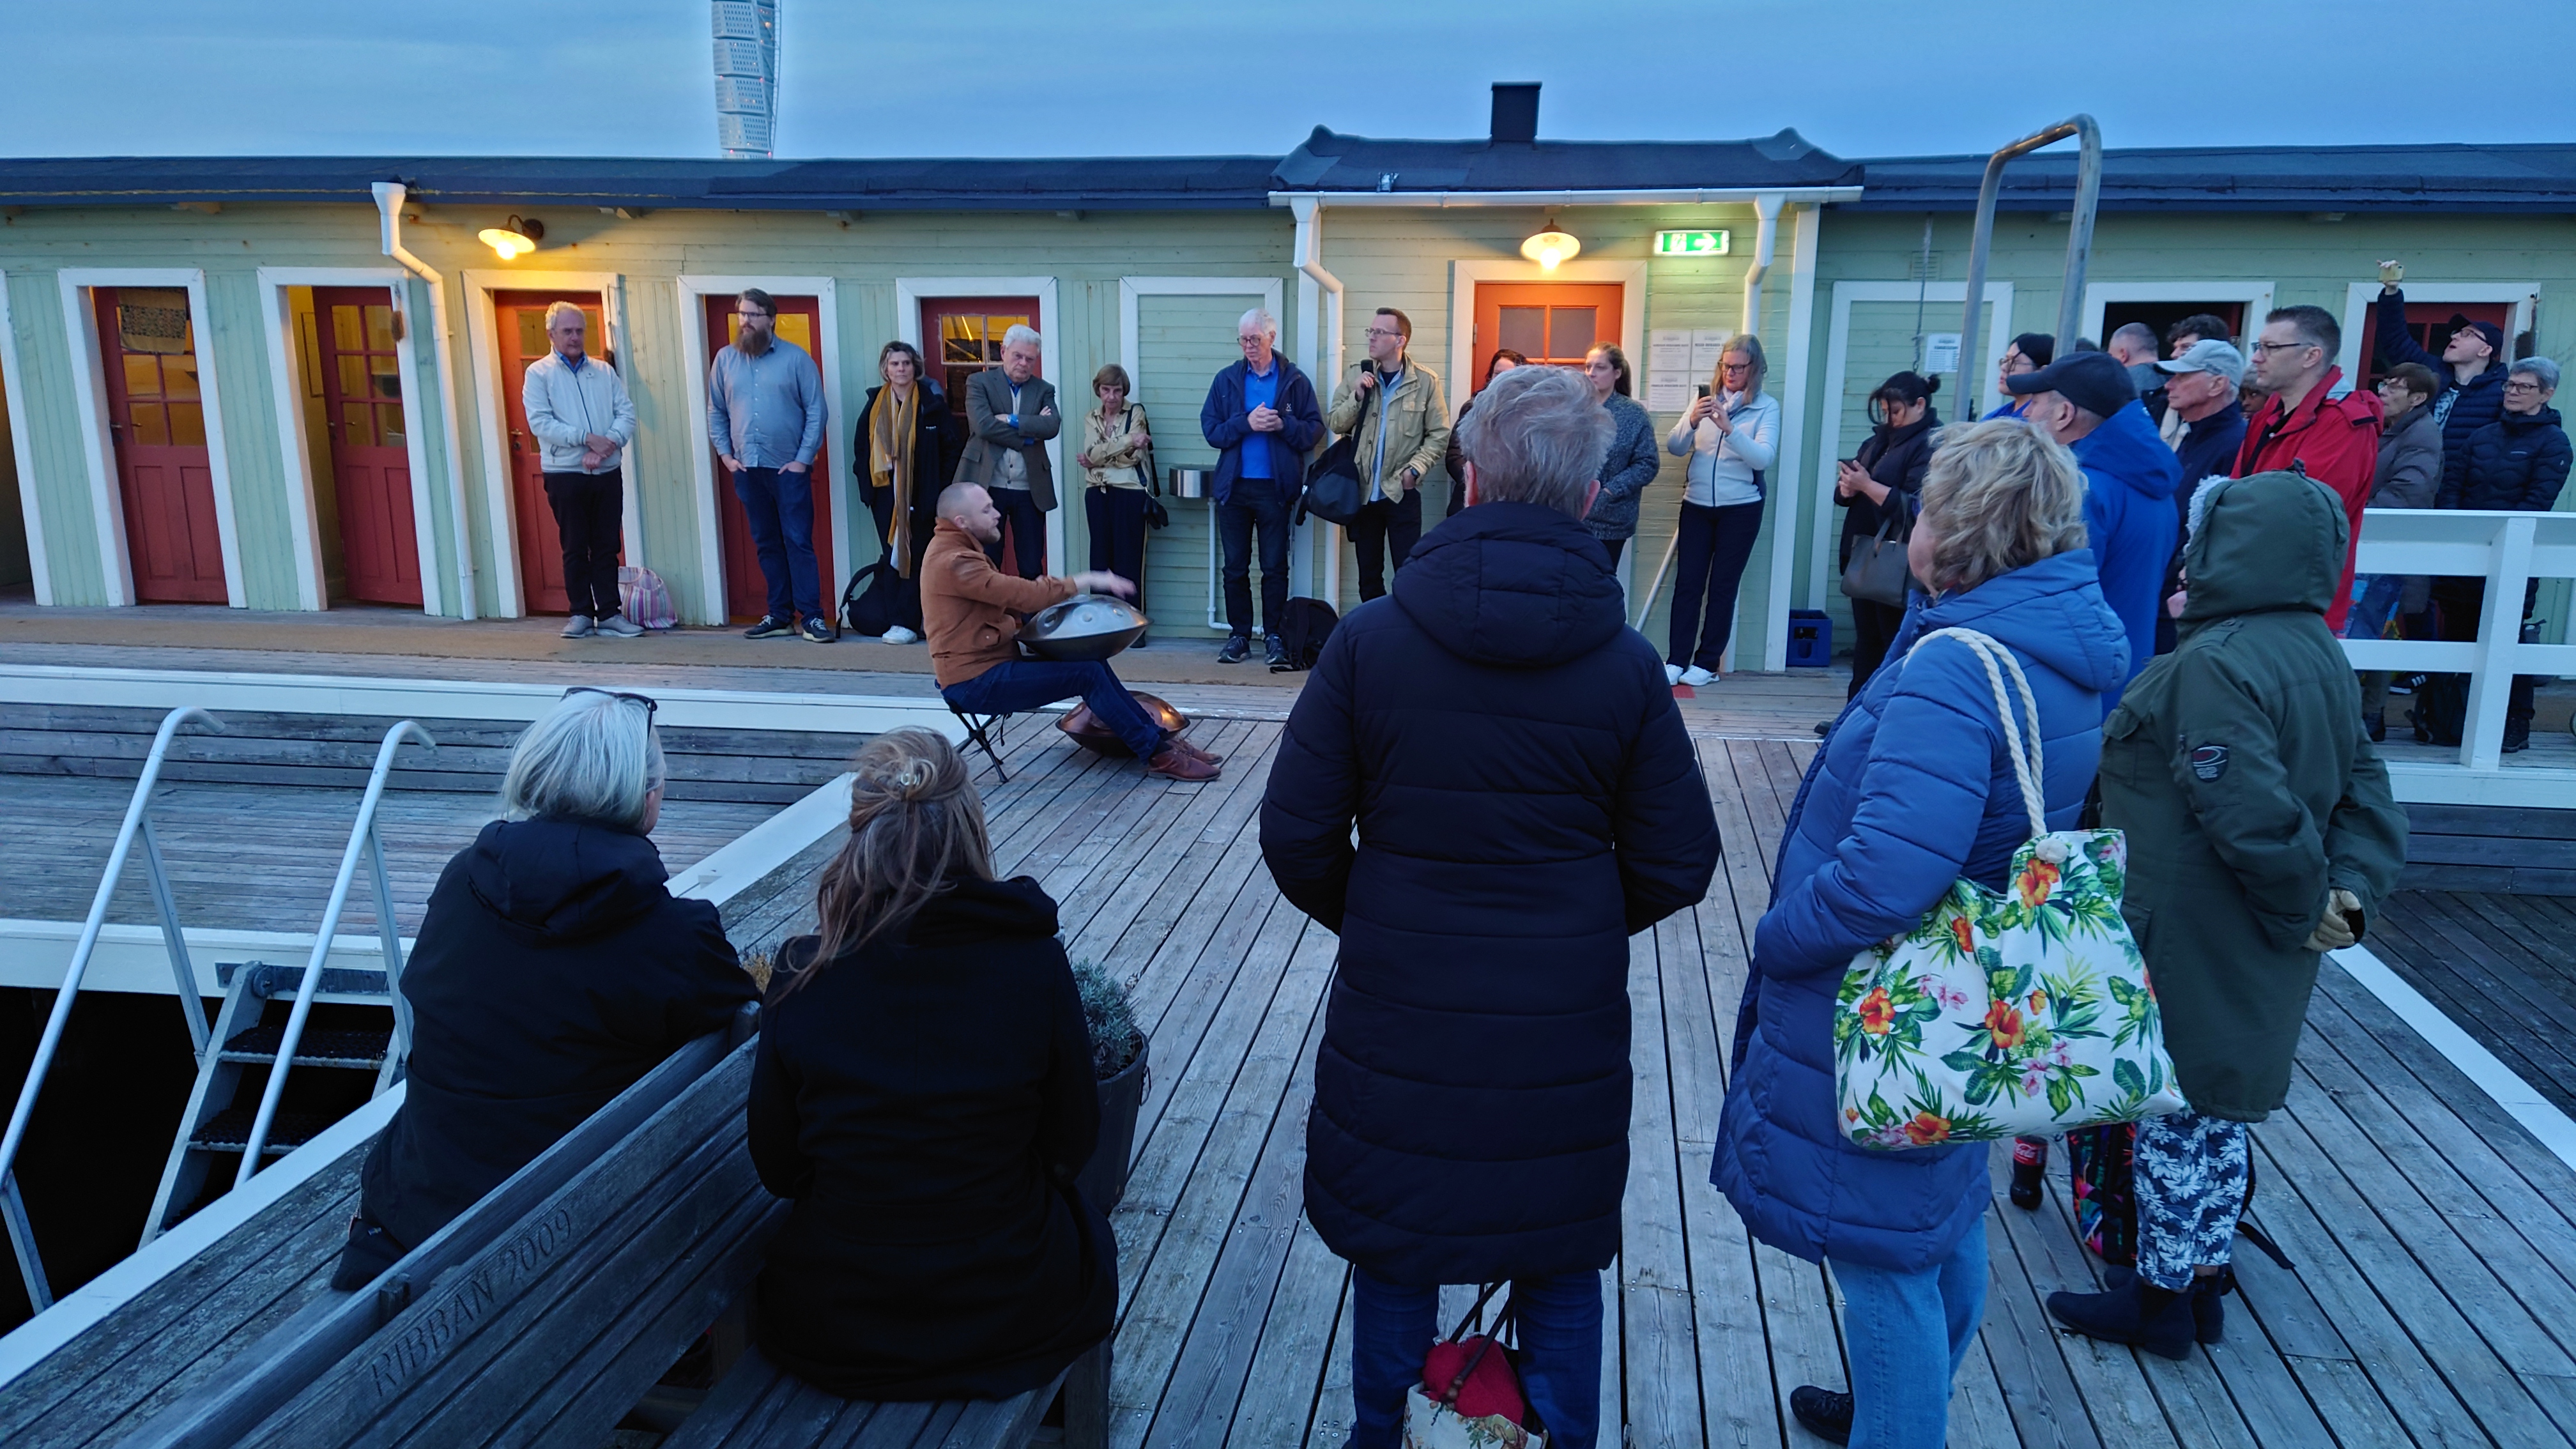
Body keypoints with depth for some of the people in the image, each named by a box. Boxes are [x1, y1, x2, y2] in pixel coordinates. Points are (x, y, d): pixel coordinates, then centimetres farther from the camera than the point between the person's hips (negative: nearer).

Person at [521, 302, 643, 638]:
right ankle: (581, 613, 11)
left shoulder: (605, 372, 12)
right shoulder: (539, 373, 2)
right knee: (575, 548, 3)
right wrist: (587, 439, -17)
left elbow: (626, 413, 3)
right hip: (565, 473, -3)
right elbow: (540, 422, -9)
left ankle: (609, 613, 9)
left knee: (607, 547, 5)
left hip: (608, 472, 3)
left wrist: (609, 444, -15)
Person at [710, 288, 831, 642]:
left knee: (798, 542, -5)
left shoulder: (795, 358, -3)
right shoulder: (725, 359, 8)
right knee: (767, 545, 9)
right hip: (746, 468, 4)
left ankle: (811, 617, -3)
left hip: (789, 467, -4)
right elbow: (716, 411, 11)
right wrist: (725, 454, 2)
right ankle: (779, 616, 14)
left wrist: (804, 458, -9)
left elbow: (816, 410, -5)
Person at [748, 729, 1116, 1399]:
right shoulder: (1032, 960, -17)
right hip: (1011, 1323, -1)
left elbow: (776, 1169, -2)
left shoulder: (803, 974, -14)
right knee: (1091, 1231, 33)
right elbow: (1073, 1144, -4)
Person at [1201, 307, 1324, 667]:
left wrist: (1283, 425, -17)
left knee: (1275, 567, 3)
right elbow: (1210, 429, 1)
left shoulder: (1294, 381, 2)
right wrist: (1247, 423, -12)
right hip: (1234, 486, 2)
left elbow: (1315, 429, 0)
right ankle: (1239, 635, 16)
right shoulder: (1227, 380, 6)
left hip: (1275, 487, -2)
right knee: (1235, 567, 7)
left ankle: (1274, 637, 11)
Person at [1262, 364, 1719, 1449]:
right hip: (1567, 1031, 1)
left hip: (1396, 1018, 0)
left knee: (1392, 1254, 20)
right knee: (1560, 1271, 20)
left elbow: (1296, 839, -8)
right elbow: (1676, 867, -4)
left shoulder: (1370, 639, -12)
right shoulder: (1626, 664, -9)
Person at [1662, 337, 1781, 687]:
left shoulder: (1767, 406, -4)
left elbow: (1763, 458, -17)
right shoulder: (1706, 398, 6)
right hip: (1697, 504, 3)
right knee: (1687, 583, 0)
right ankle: (1677, 659, 3)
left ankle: (1707, 663, 9)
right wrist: (1692, 421, -19)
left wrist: (1729, 428, -28)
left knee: (1723, 587, 3)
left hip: (1741, 508, -3)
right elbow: (1675, 448, 0)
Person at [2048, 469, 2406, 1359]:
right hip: (2255, 956, 9)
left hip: (2192, 948, -9)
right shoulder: (2316, 654, 6)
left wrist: (2307, 903, -14)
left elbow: (2254, 813, -29)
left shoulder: (2216, 665, -24)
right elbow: (2366, 796, 5)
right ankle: (2203, 1280, 35)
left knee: (2179, 1115, 5)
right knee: (2217, 1107, 20)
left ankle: (2162, 1299, 20)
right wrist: (2349, 892, -5)